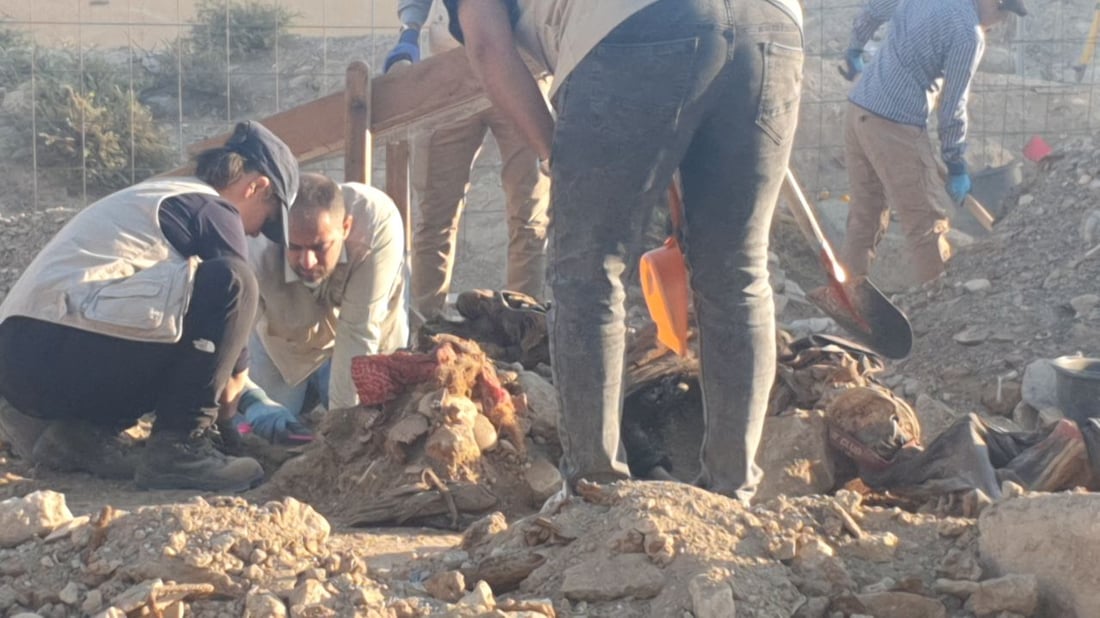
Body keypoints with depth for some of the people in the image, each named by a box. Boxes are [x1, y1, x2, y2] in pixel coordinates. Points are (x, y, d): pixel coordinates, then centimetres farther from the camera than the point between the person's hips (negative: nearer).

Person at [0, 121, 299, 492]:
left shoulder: (161, 197, 30)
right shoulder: (214, 211, 2)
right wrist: (226, 410, 24)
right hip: (64, 352, -10)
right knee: (230, 285, -10)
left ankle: (80, 430, 9)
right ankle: (178, 449, -9)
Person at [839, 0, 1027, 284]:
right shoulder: (969, 34, -11)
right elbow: (953, 106, -8)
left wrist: (855, 49, 45)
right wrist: (957, 167, 2)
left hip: (859, 110, 8)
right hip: (895, 125, -8)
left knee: (864, 214, 16)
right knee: (925, 222, -1)